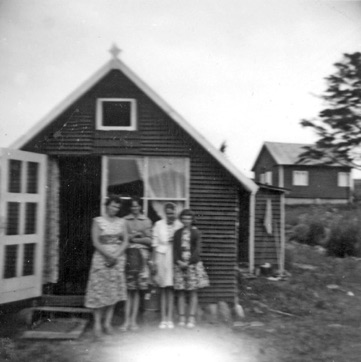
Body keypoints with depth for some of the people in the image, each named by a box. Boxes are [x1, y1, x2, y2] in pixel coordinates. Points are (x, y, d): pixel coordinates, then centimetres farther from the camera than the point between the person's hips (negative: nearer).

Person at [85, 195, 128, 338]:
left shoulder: (121, 222, 9)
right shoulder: (98, 221, 0)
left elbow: (125, 241, 3)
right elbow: (96, 242, -7)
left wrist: (116, 256, -10)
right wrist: (108, 255, -15)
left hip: (118, 259, 3)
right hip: (101, 258, -3)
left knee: (114, 290, 3)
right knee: (99, 290, -3)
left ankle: (108, 323, 11)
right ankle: (97, 324, 5)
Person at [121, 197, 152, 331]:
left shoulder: (146, 221, 11)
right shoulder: (124, 220, 8)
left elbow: (149, 240, 6)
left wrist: (134, 238, -3)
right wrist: (132, 236, -10)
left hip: (141, 254, 1)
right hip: (128, 253, -1)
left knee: (137, 289, 2)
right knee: (128, 288, -4)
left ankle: (133, 320, 10)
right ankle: (126, 320, 3)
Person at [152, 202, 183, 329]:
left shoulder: (179, 225, 1)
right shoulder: (158, 225, 3)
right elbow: (155, 243, 4)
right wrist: (154, 261, 0)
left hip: (174, 258, 0)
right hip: (161, 256, 0)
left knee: (170, 288, 3)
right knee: (163, 288, 4)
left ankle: (169, 319, 11)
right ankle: (163, 319, 12)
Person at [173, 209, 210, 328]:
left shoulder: (196, 232, 2)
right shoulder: (177, 233, 9)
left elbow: (197, 250, -4)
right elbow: (174, 249, 7)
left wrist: (188, 262, -12)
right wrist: (178, 261, -9)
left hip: (193, 264, -2)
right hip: (179, 265, 2)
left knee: (193, 292, 0)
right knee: (180, 292, 2)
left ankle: (192, 318, 4)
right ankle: (182, 318, 8)